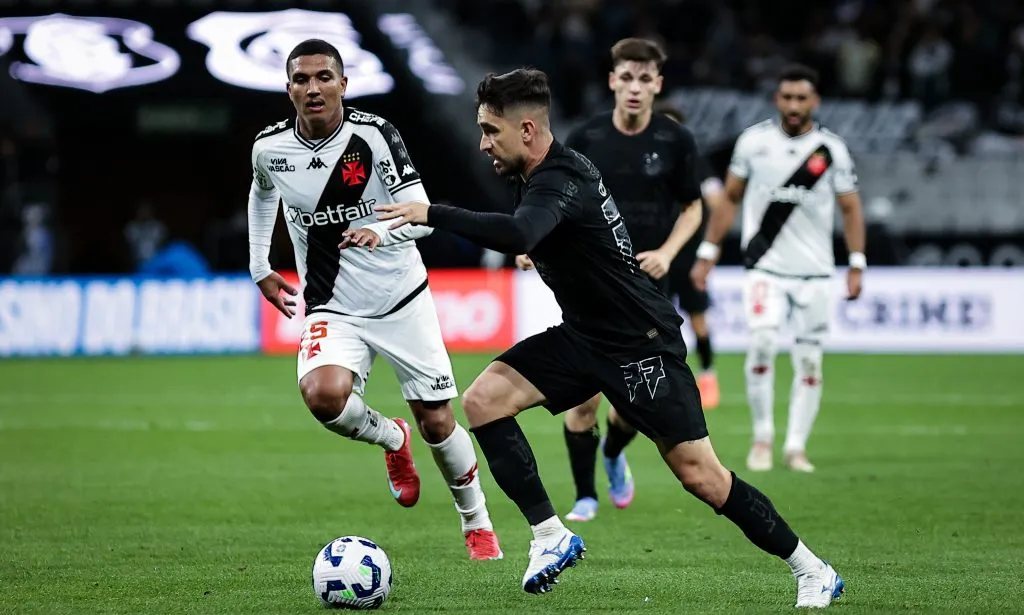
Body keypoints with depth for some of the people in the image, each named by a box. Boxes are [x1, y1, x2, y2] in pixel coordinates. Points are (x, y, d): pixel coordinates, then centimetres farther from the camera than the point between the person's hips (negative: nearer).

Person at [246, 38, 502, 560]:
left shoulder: (374, 135, -16)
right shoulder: (269, 148, -6)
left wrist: (382, 232, -42)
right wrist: (260, 268, 19)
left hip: (403, 300, -1)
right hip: (333, 310, 1)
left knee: (436, 422, 3)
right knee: (322, 394, -29)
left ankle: (477, 524, 30)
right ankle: (391, 440, 6)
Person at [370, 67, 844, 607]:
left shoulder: (559, 183, -24)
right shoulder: (541, 173, 6)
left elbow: (518, 236, -46)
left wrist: (431, 215, -43)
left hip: (641, 345, -9)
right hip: (584, 336, 9)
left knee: (699, 475, -9)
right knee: (482, 400, -8)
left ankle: (811, 571, 6)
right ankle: (551, 537, -4)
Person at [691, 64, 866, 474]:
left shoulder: (831, 149, -1)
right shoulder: (753, 141, 0)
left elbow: (850, 208, 5)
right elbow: (730, 198, 9)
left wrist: (857, 265, -3)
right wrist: (707, 253, 7)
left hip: (815, 272, 1)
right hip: (765, 267, -1)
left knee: (809, 360, 2)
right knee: (762, 342, -19)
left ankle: (796, 446, 12)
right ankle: (762, 438, -3)